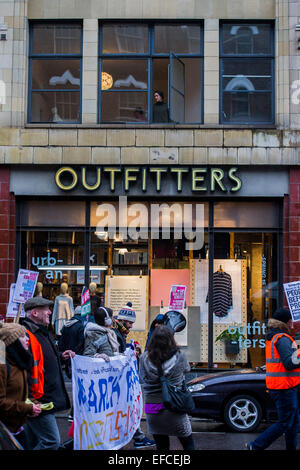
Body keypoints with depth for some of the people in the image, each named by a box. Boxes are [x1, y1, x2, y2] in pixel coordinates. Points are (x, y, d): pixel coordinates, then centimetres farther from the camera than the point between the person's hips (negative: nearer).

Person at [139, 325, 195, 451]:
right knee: (188, 444, 15)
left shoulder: (144, 358, -6)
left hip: (152, 408, 2)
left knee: (161, 445, 13)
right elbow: (186, 369, 12)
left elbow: (142, 380, 1)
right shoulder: (179, 356, -8)